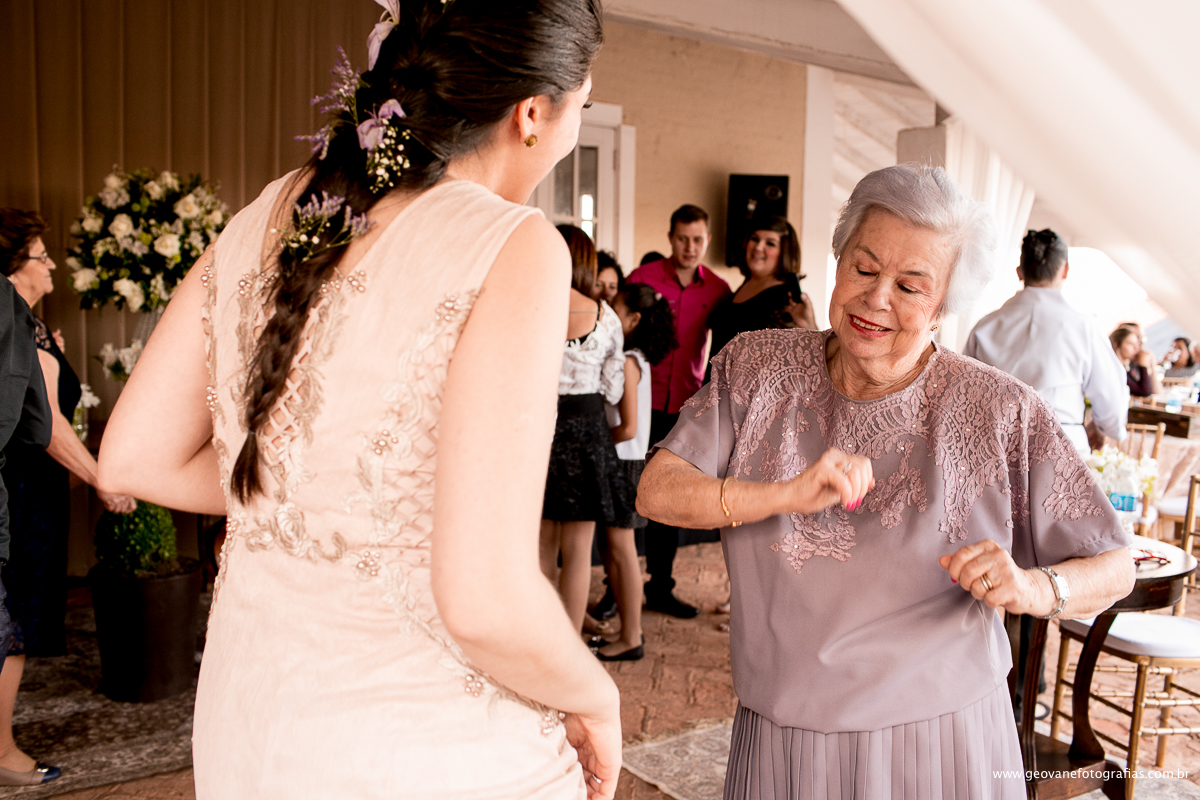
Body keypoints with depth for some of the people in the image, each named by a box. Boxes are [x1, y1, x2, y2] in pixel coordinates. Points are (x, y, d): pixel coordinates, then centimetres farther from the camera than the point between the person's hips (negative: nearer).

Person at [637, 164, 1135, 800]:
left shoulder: (1002, 413, -9)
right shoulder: (757, 367, -4)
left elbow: (1114, 569, -3)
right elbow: (656, 492, -12)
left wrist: (1033, 589, -25)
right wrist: (788, 493, -25)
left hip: (938, 745, -1)